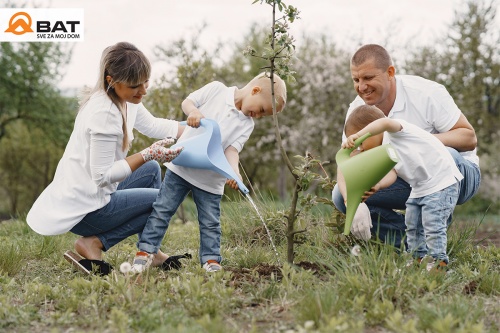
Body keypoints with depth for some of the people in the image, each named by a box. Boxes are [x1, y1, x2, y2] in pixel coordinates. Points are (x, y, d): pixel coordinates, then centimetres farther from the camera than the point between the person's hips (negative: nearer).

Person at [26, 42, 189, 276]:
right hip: (82, 209, -9)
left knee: (151, 170, 19)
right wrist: (148, 155, -26)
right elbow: (103, 176, -25)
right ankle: (93, 243, -4)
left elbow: (152, 125, 18)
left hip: (91, 192, 9)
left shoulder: (126, 99, 1)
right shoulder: (104, 113, -27)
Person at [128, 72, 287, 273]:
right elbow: (187, 102, -1)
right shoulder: (216, 90, -4)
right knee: (163, 209, 2)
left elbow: (232, 149, -8)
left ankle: (210, 259, 15)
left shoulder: (246, 125, 2)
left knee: (210, 222, 4)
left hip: (211, 179, 2)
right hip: (182, 165, -2)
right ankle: (146, 250, 9)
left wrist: (234, 172, -28)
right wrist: (193, 111, -25)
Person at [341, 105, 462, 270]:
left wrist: (357, 136, -44)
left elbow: (385, 123, -38)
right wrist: (377, 185, -28)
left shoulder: (396, 131, -12)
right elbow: (391, 173, -6)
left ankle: (439, 261, -6)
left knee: (432, 225, -13)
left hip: (441, 183, -10)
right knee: (412, 225, 14)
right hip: (419, 189, 10)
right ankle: (418, 258, 23)